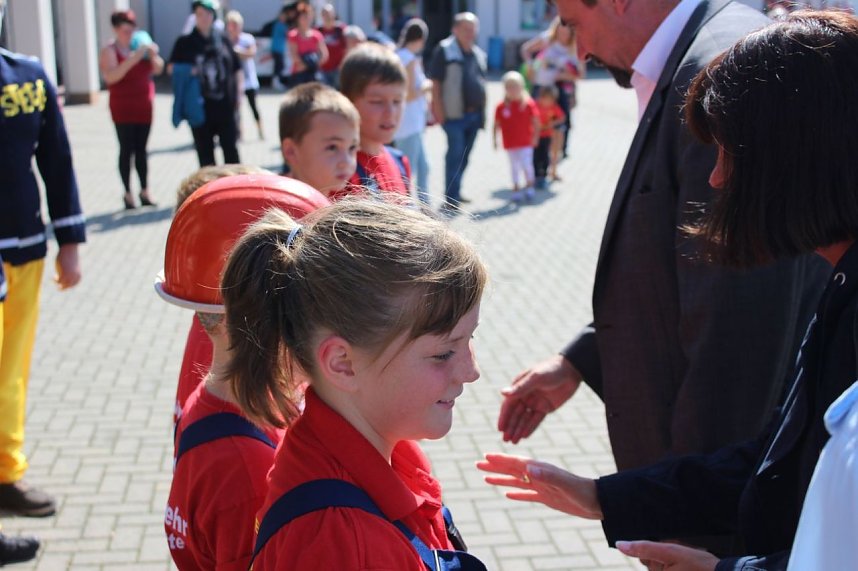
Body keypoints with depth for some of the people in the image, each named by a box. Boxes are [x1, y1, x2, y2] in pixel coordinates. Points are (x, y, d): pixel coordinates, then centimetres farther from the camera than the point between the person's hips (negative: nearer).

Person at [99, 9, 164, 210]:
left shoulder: (140, 47, 8)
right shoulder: (109, 51, -6)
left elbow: (157, 69, 9)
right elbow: (110, 76, -21)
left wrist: (153, 55, -12)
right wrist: (133, 59, -28)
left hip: (144, 107, 4)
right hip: (123, 109, -4)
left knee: (141, 149, 8)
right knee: (126, 150, -3)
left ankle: (145, 191, 13)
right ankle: (128, 194, 1)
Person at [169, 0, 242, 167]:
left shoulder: (223, 40, 7)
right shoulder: (185, 42, 3)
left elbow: (237, 69, 12)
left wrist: (238, 92, 4)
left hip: (225, 104, 1)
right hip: (200, 106, -1)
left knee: (230, 147, 4)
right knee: (205, 150, 6)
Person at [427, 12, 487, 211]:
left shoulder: (479, 54, 14)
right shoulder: (444, 50, -6)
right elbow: (435, 82, -9)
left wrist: (482, 111, 16)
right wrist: (438, 109, -15)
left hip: (474, 113, 7)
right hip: (454, 114, -7)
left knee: (464, 156, 12)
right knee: (455, 154, -8)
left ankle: (455, 192, 23)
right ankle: (450, 198, -5)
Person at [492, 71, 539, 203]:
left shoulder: (528, 104, -5)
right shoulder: (502, 107, -2)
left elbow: (536, 122, -1)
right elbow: (496, 125, 4)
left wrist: (535, 136, -5)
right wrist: (494, 139, 1)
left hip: (526, 142, -2)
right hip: (510, 144, 2)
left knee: (526, 165, -6)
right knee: (514, 167, 10)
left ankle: (529, 187, 15)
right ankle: (516, 189, 21)